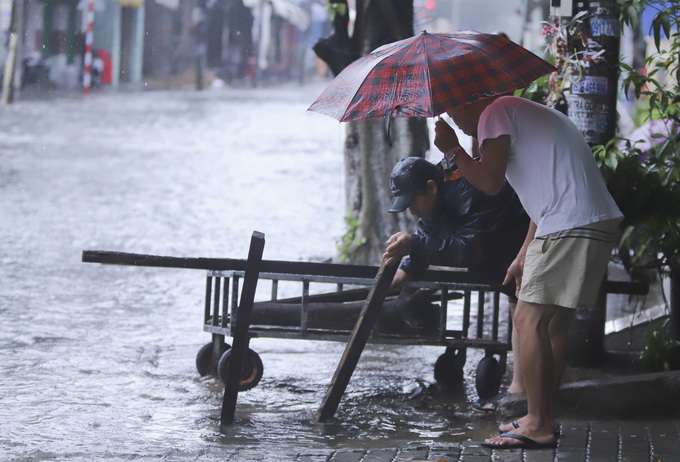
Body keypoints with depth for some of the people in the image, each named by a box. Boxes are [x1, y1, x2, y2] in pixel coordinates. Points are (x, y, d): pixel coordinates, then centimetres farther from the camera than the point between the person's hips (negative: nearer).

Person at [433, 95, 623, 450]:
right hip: (598, 222, 10)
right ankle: (540, 419, 20)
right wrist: (524, 256, 30)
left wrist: (452, 150, 2)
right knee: (553, 321, 15)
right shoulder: (527, 114, 29)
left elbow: (490, 181, -12)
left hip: (570, 228, -10)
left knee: (529, 320, -7)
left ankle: (538, 427, -6)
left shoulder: (494, 114, -1)